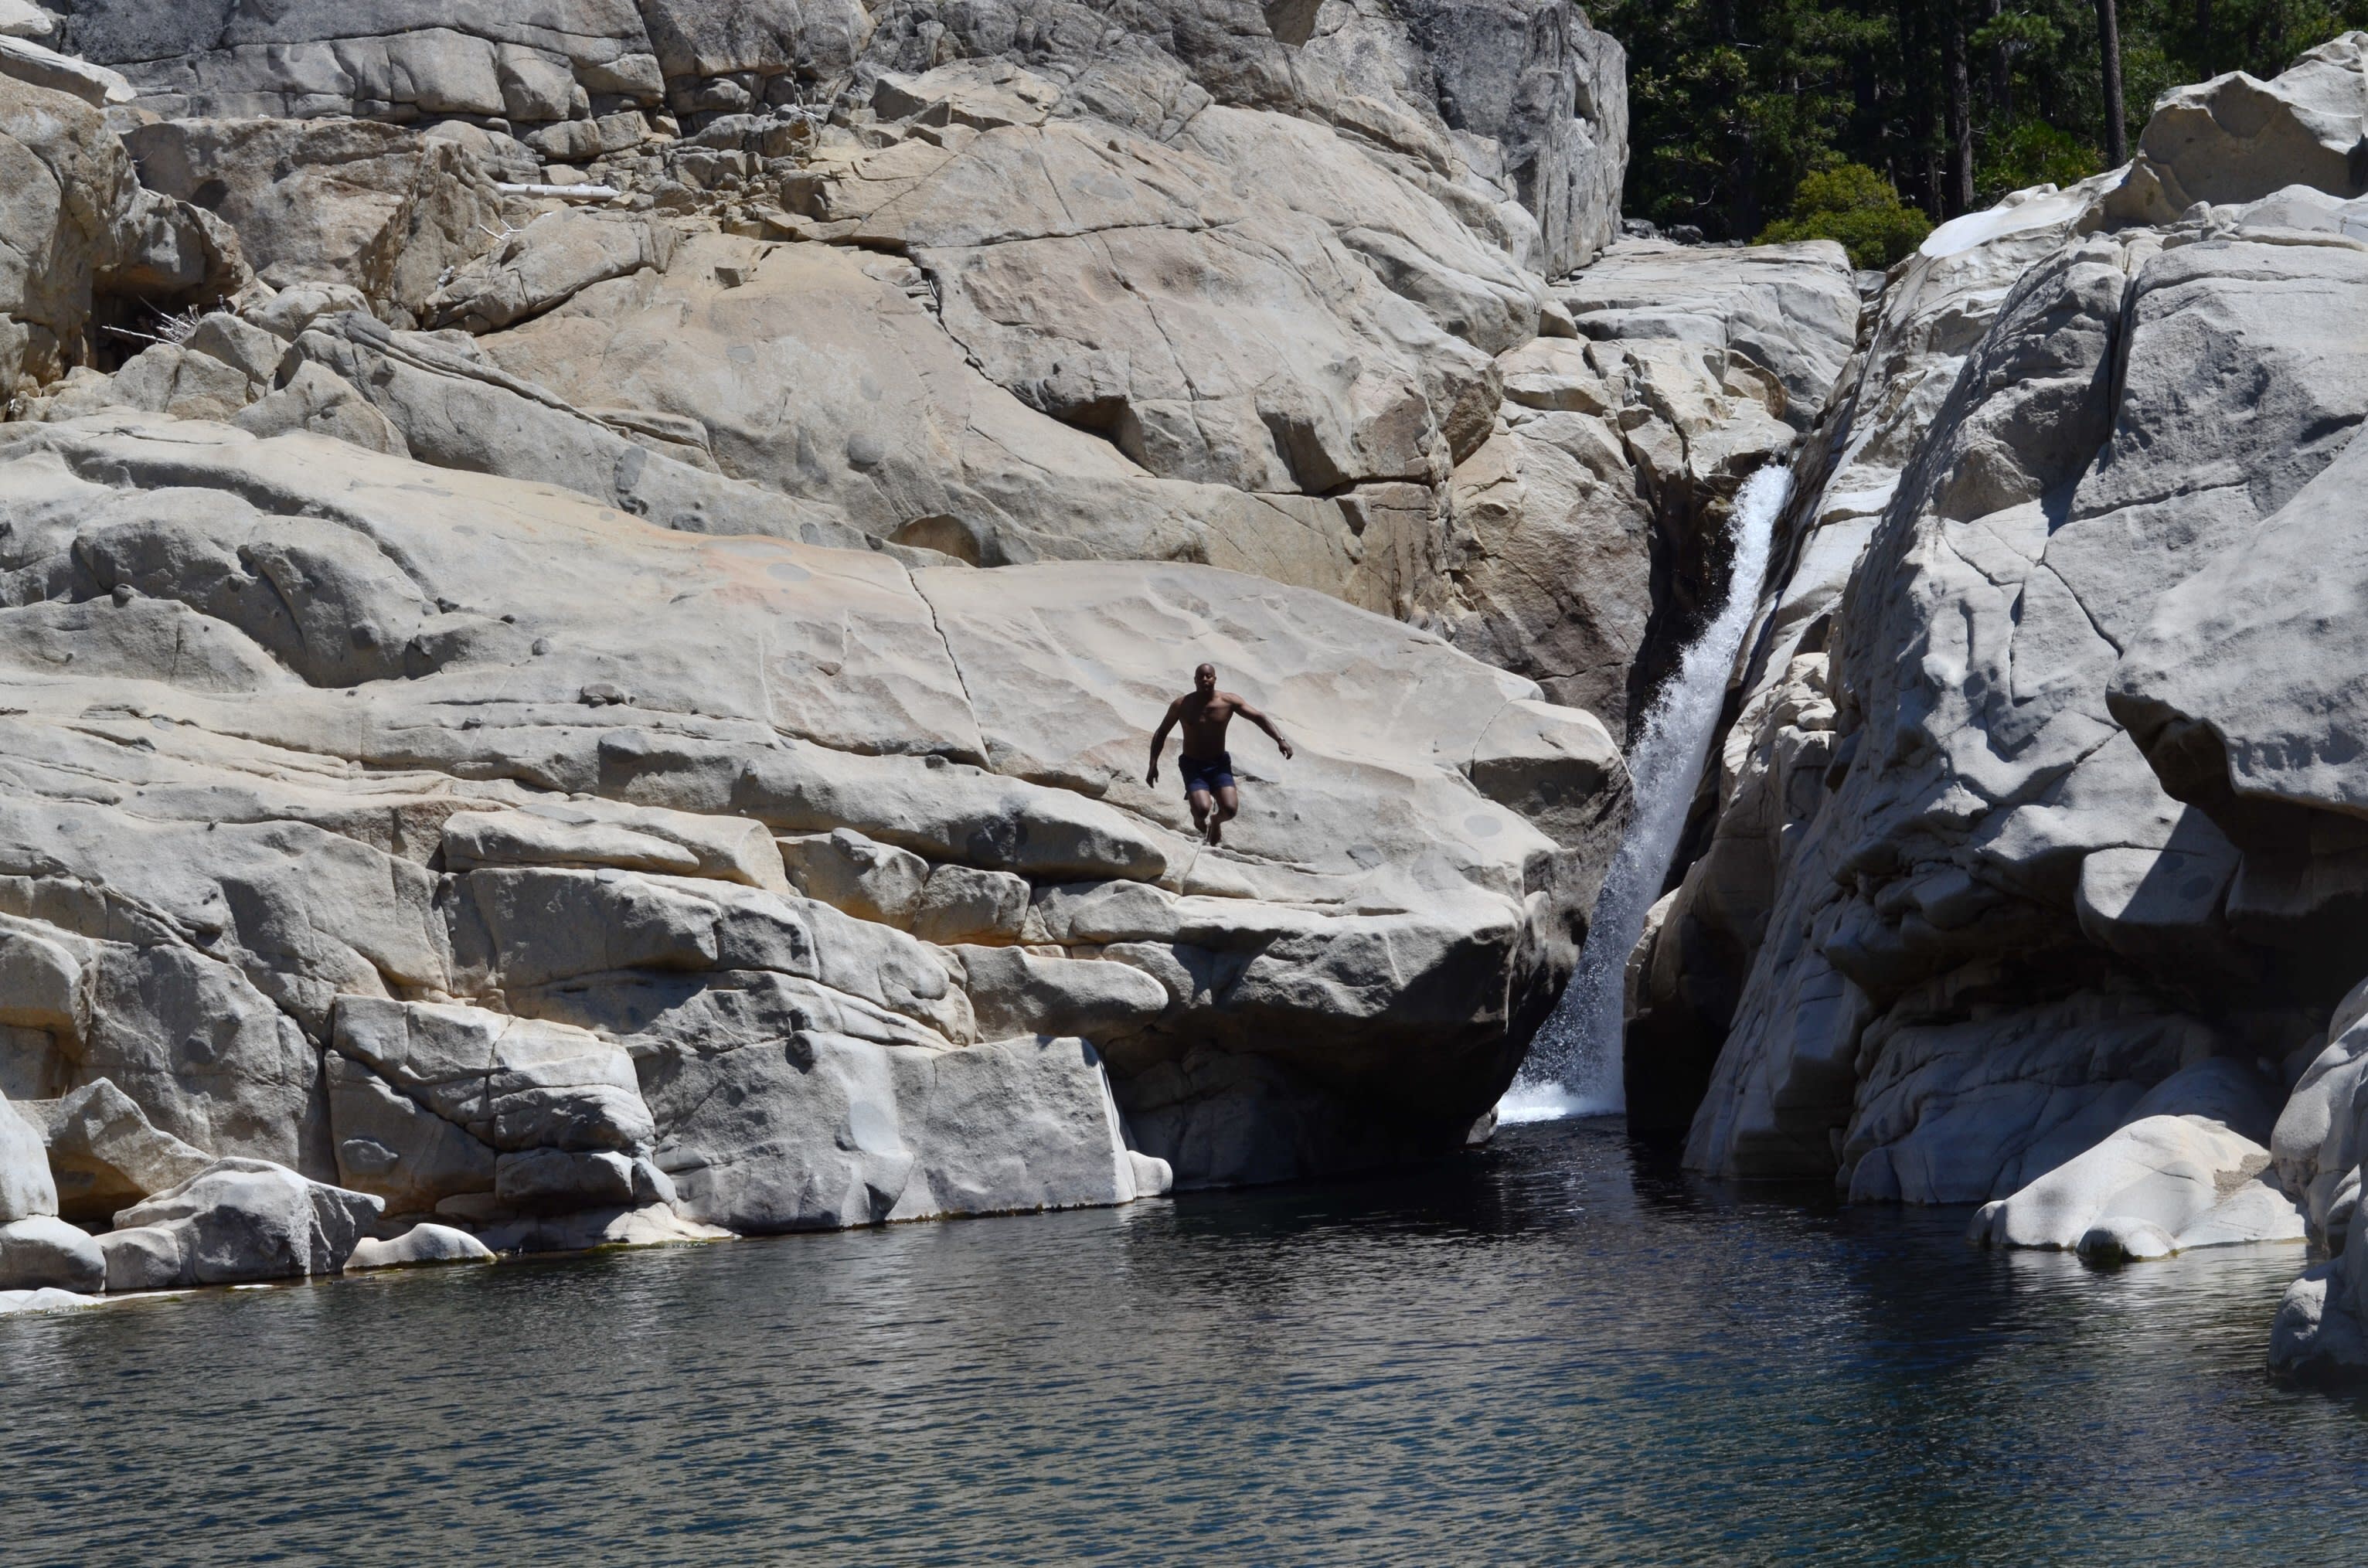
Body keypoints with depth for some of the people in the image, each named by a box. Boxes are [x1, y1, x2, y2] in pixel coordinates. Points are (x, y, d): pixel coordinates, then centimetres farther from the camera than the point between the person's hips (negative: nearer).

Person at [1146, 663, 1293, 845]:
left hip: (1219, 764, 1)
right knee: (1202, 809, -25)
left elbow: (1259, 717, -6)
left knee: (1230, 809, -17)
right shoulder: (1181, 705, -7)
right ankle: (1201, 822, 17)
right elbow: (1161, 733, 4)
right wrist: (1153, 765, -2)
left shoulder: (1229, 702, -7)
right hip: (1192, 766, -1)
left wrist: (1280, 739, -20)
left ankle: (1216, 822, 23)